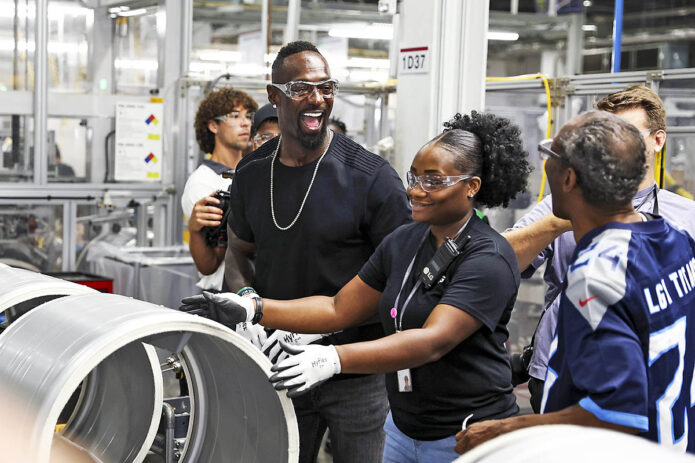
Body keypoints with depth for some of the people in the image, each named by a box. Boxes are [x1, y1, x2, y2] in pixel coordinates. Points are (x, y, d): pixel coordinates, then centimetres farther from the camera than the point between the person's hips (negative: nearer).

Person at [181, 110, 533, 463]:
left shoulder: (489, 260, -18)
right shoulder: (402, 242, 6)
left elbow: (432, 341, -29)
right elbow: (339, 310, 6)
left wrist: (334, 359, -39)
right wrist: (251, 309, -5)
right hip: (402, 427, 7)